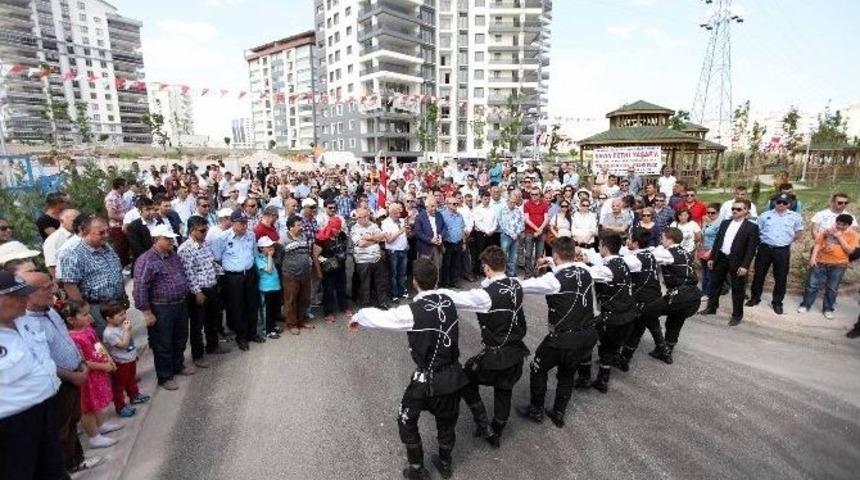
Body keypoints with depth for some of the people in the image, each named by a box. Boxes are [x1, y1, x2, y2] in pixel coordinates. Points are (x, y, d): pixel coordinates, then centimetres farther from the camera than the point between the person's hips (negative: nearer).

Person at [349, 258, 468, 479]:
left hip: (428, 380, -5)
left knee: (407, 422, 22)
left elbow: (378, 317, -13)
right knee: (447, 420, 28)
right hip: (454, 375, 5)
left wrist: (357, 317, 9)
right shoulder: (448, 301, -8)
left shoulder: (412, 312, -23)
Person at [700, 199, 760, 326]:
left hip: (736, 262, -5)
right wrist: (712, 257, 7)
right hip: (720, 258, 5)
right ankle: (711, 307, 29)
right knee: (715, 284, 15)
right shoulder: (724, 223, 9)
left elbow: (751, 248, -12)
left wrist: (745, 265, -18)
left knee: (737, 289, 5)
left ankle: (737, 315, 18)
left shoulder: (752, 227, -7)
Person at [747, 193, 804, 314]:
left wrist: (789, 240, 5)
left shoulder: (795, 216, 5)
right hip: (764, 248, 0)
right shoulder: (765, 215, 5)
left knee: (781, 278, 6)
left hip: (783, 250, 0)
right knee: (759, 274, 7)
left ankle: (777, 302, 20)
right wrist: (762, 240, 1)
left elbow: (799, 232, 14)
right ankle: (755, 297, 22)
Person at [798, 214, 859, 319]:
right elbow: (818, 243, 1)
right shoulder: (828, 230, 2)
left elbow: (850, 250, -10)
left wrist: (840, 237, -14)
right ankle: (805, 305, 15)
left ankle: (828, 309, 22)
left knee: (832, 288, 8)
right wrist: (813, 257, -8)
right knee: (812, 285, 4)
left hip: (838, 265, 0)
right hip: (820, 262, 1)